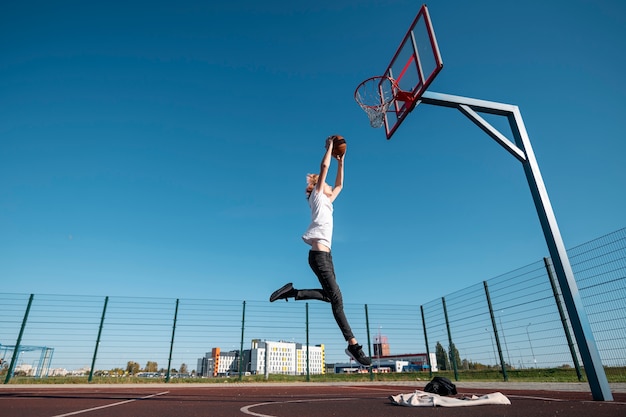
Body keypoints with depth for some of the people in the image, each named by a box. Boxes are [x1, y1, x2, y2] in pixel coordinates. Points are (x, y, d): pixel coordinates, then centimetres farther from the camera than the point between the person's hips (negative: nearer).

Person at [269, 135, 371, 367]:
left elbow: (339, 185, 34)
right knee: (336, 299, -12)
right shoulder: (317, 197, 3)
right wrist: (329, 146, 8)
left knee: (330, 295, 8)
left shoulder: (327, 201, 24)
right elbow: (324, 167, -3)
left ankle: (292, 292, 8)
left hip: (325, 254, 9)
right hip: (319, 254, -9)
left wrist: (341, 161, 31)